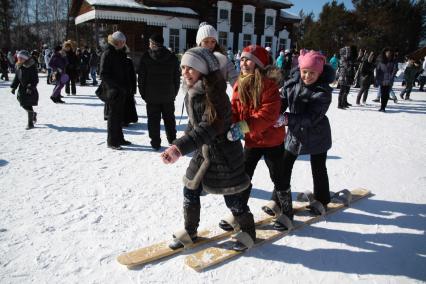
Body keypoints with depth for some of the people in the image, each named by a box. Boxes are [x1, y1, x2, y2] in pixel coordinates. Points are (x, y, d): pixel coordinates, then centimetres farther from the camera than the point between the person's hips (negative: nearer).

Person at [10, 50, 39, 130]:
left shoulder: (32, 66, -13)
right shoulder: (18, 66, 8)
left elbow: (35, 79, -16)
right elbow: (16, 78, 15)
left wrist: (30, 87, -24)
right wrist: (14, 87, 8)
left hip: (30, 90, -7)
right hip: (22, 88, 7)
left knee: (28, 106, -6)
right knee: (24, 105, 11)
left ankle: (30, 123, 5)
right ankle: (33, 114, 40)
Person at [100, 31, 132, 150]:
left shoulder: (121, 53, 13)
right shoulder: (107, 54, -10)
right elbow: (104, 74, -14)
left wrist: (126, 86, 8)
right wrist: (117, 86, -20)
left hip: (121, 90, 7)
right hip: (112, 91, -7)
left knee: (119, 115, 14)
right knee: (113, 115, -2)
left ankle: (119, 138, 25)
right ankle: (111, 141, 6)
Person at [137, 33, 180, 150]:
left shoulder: (146, 57, -6)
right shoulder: (172, 57, 2)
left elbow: (141, 77, -5)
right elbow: (177, 77, 5)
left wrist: (143, 93, 4)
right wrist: (174, 93, 12)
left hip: (152, 95, -2)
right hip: (168, 95, 3)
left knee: (153, 119, 5)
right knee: (169, 118, 14)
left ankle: (155, 143, 7)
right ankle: (172, 140, 21)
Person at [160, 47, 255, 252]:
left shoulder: (214, 95, -25)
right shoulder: (191, 92, 1)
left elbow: (208, 128, -35)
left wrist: (180, 148, -43)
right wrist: (181, 144, 13)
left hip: (223, 152, -8)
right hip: (202, 151, 8)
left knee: (232, 196, 6)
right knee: (190, 190, 11)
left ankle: (248, 232, 30)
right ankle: (190, 231, 31)